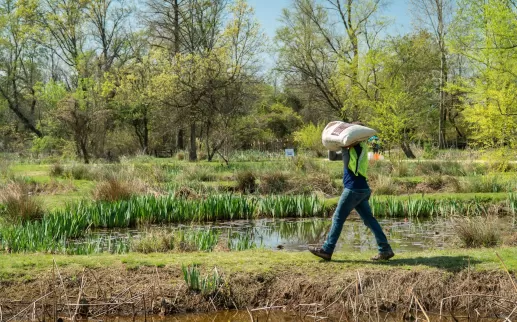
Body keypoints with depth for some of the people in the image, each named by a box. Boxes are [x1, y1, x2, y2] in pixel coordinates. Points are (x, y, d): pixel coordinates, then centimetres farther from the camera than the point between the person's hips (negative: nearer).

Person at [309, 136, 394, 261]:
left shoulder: (359, 146, -3)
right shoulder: (350, 149, 21)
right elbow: (332, 157, 25)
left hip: (354, 189, -9)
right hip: (361, 189, 9)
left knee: (338, 218, -3)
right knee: (369, 219, 7)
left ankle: (326, 250, 1)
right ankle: (385, 250, 5)